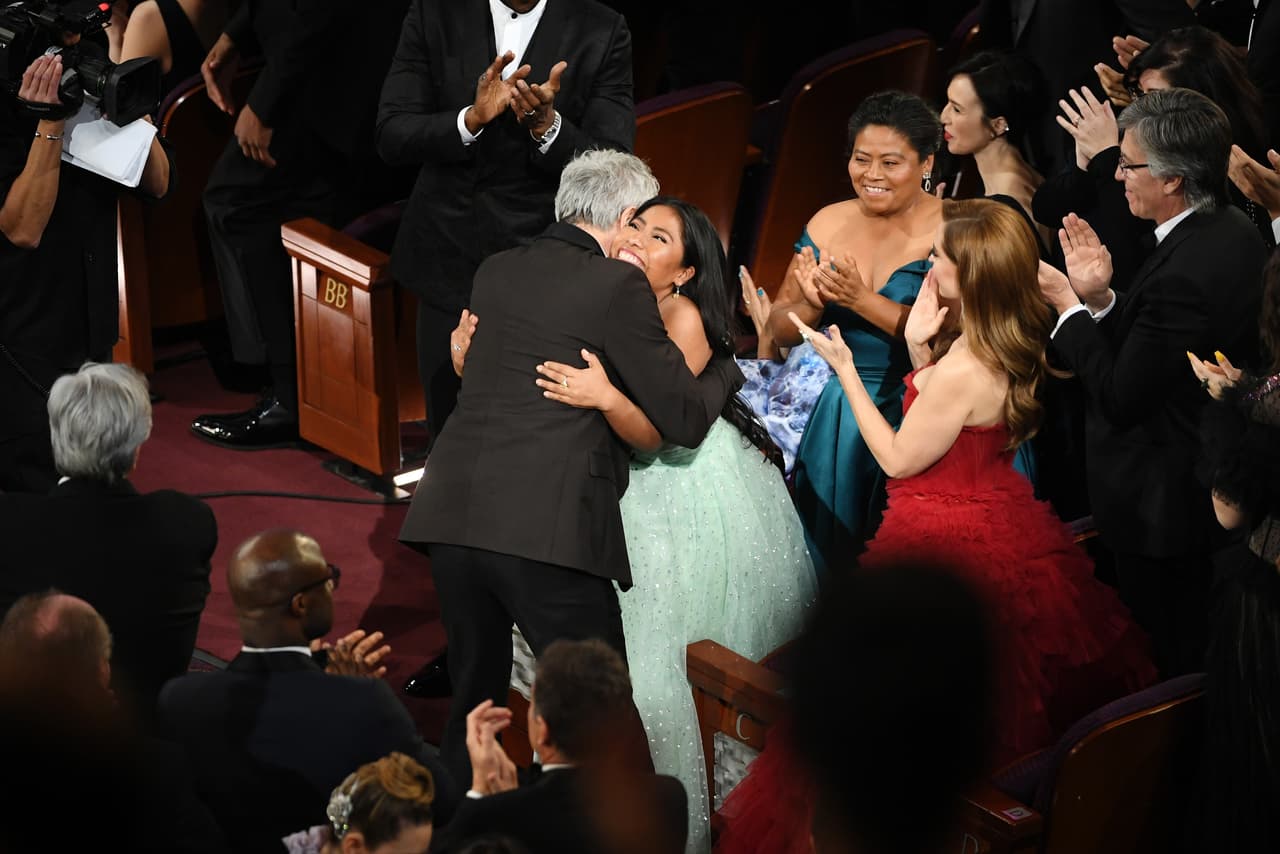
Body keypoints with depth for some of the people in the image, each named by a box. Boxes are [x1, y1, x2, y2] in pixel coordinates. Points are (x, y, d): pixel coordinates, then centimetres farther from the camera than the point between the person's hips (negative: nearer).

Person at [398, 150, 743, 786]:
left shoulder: (495, 273, 16)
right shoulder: (619, 287, -2)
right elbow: (684, 420, -2)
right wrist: (726, 368, 17)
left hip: (450, 517, 6)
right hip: (546, 530, -6)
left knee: (473, 701, 20)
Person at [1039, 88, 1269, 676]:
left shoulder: (1184, 275, -31)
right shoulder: (1233, 231, 1)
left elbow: (1121, 398, -23)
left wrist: (1069, 306, -14)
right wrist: (1100, 297, -6)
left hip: (1165, 506, -10)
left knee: (1170, 658, 7)